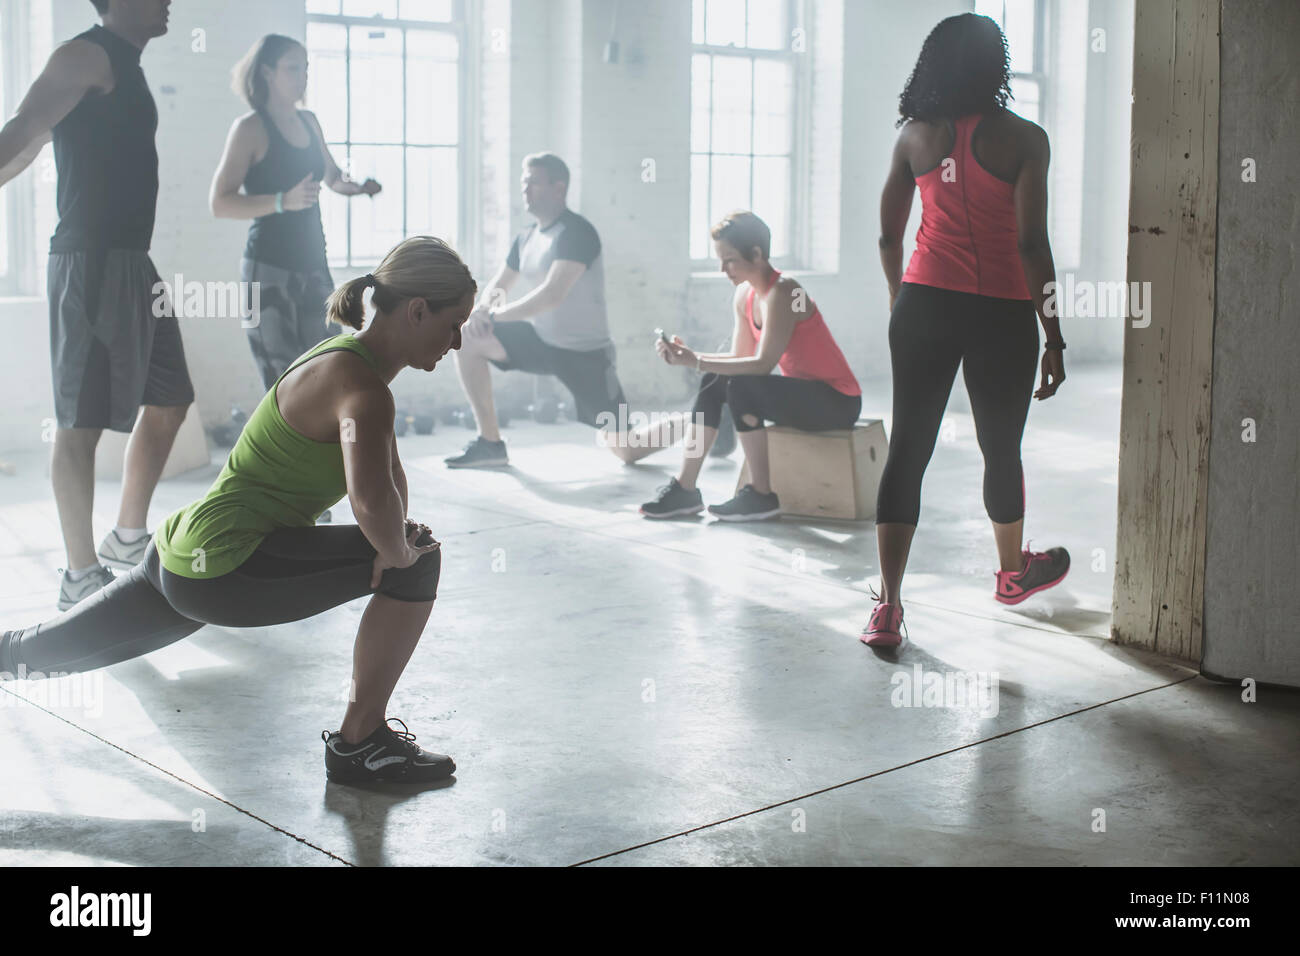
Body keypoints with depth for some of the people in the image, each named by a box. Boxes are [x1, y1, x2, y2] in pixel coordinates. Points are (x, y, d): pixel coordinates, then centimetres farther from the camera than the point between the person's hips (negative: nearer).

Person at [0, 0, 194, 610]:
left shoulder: (122, 66, 20)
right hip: (93, 258, -10)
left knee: (168, 401, 15)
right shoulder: (90, 55, -8)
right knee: (81, 419, -5)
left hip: (130, 260, 10)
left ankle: (128, 541, 28)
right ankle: (81, 577, 1)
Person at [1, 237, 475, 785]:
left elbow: (387, 472, 25)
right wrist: (397, 553, -20)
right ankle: (359, 745, -2)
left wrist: (395, 536, 9)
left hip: (181, 556, 10)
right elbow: (372, 500, -39)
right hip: (225, 569, -10)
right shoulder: (361, 388, -20)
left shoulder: (352, 355, 10)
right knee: (421, 561, -11)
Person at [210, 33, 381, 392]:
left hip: (313, 266, 7)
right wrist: (284, 201, -26)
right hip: (269, 269, -7)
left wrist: (355, 185, 6)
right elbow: (220, 202, -14)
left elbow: (332, 177, 29)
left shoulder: (309, 123, 13)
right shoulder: (250, 128, -7)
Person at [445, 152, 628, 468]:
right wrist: (484, 306, -10)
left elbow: (553, 294, -29)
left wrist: (495, 314, -22)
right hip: (542, 340, 8)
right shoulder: (526, 238, 7)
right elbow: (497, 286, 15)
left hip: (585, 356, -7)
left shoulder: (576, 232, -19)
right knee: (466, 339, -8)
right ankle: (489, 442, -2)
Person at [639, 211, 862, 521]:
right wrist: (689, 355, -7)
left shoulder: (781, 293, -22)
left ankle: (761, 496, -16)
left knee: (741, 387, -26)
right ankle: (685, 490, -5)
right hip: (804, 394, 9)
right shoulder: (744, 295, 5)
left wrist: (697, 363, -28)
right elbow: (740, 357, 6)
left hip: (838, 402, -9)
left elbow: (763, 365, -28)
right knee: (713, 383, -3)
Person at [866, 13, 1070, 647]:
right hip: (1001, 313, -2)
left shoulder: (915, 137, 4)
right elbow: (1031, 244, -12)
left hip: (924, 304, 3)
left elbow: (888, 236, 10)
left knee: (907, 450, 4)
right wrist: (1054, 338, -7)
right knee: (1001, 449, 16)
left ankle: (888, 606, -4)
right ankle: (1013, 572, 40)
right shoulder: (1022, 140, -7)